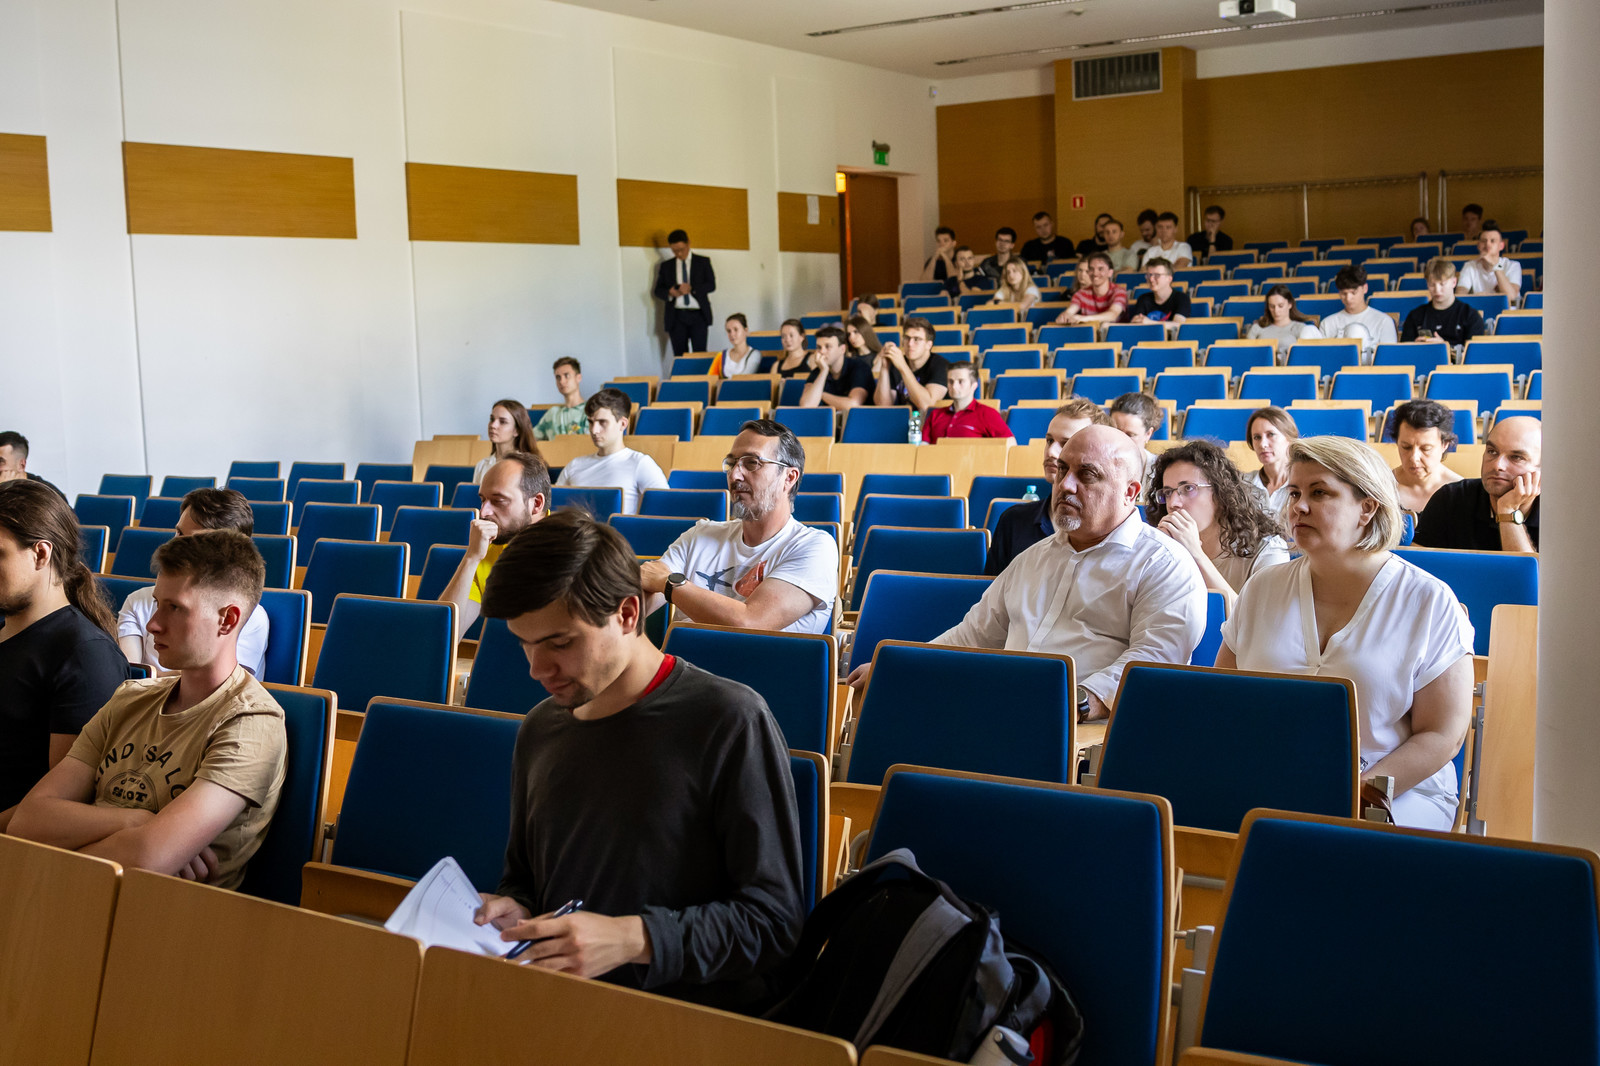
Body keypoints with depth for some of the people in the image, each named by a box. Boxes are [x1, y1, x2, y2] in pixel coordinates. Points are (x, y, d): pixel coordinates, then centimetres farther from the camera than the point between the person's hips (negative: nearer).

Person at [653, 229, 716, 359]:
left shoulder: (703, 262, 9)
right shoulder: (666, 265, 13)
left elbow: (711, 285, 1)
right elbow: (658, 290, 12)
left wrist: (692, 288, -16)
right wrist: (670, 292, -11)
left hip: (698, 315, -2)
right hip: (676, 317, 2)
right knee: (679, 356, -1)